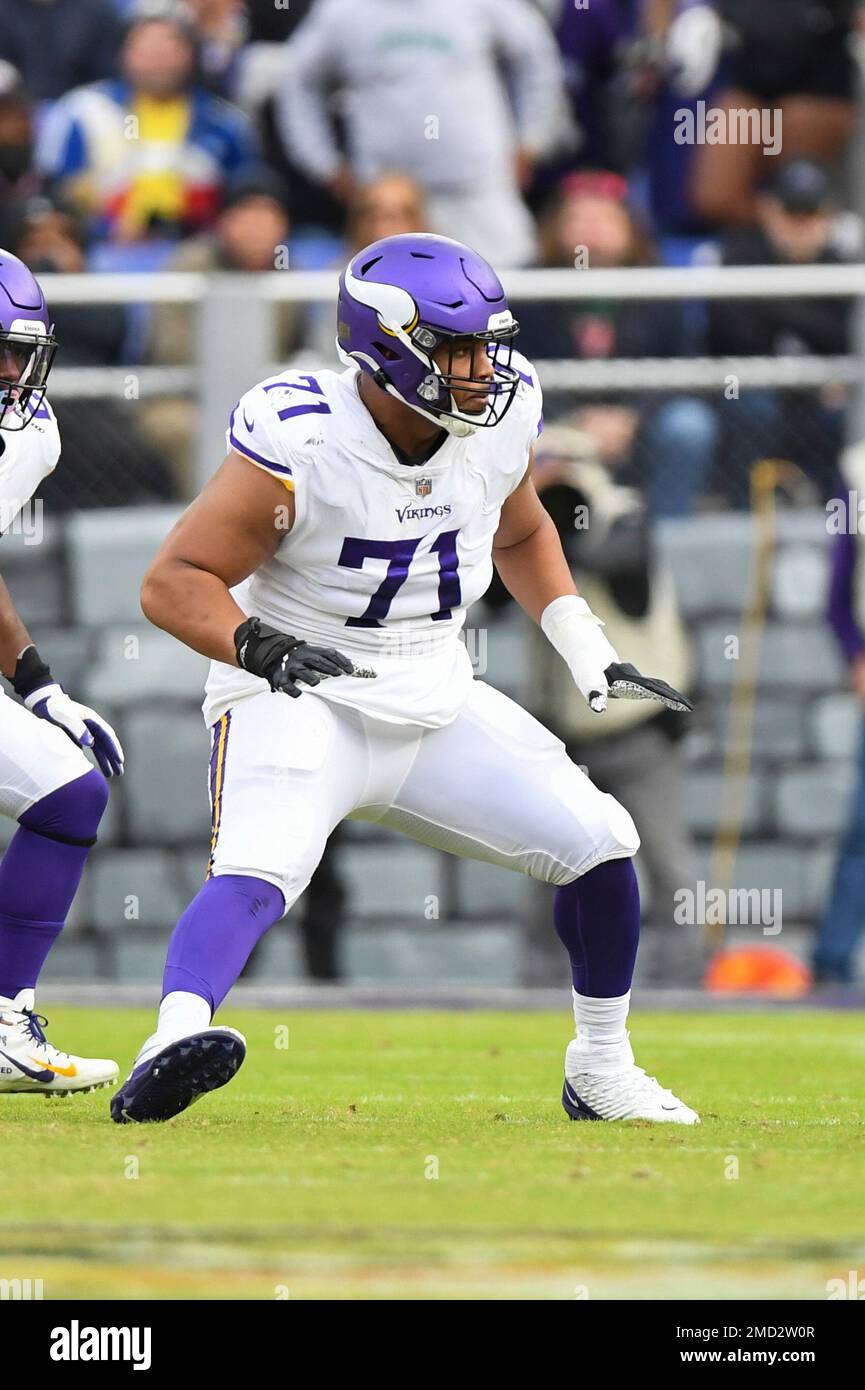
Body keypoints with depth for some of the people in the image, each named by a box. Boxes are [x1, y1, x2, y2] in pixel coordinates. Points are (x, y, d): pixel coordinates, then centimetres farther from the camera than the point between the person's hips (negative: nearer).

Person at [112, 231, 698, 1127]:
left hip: (435, 704, 6)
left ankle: (600, 1070, 21)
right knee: (258, 875, -33)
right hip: (304, 703, -6)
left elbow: (520, 532, 20)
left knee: (600, 843, 2)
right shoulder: (302, 441, -22)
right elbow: (175, 582, -19)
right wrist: (257, 646, -37)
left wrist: (585, 649, 9)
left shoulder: (500, 419, -4)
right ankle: (168, 1051, -50)